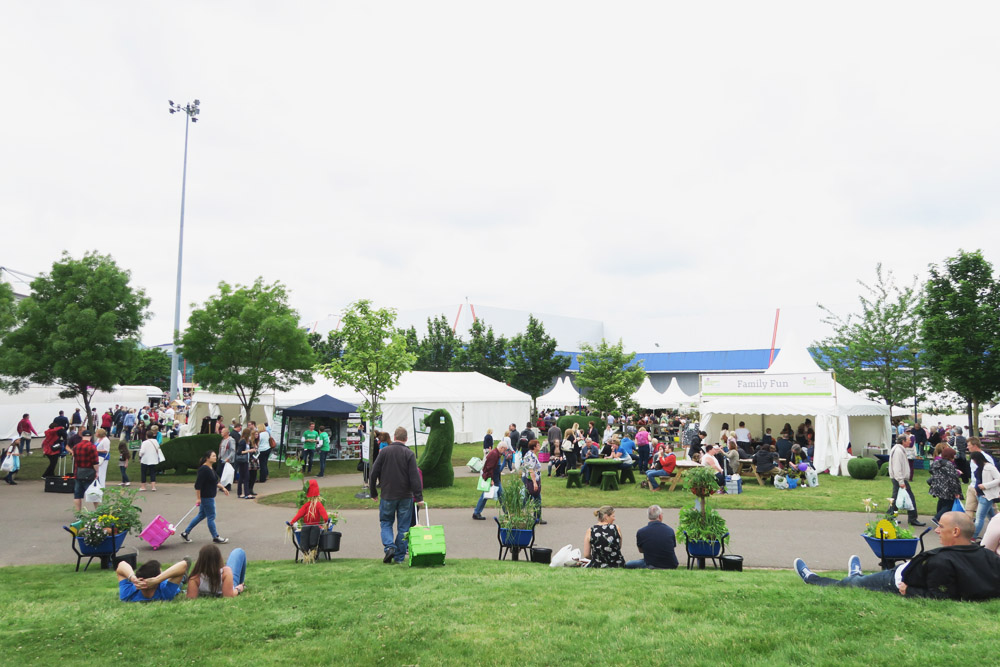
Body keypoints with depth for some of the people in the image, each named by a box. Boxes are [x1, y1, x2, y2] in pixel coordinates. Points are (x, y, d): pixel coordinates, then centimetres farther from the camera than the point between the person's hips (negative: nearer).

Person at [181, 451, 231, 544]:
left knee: (201, 515, 17)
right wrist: (198, 498, -20)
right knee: (211, 517, 1)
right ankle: (215, 537, 12)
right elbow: (198, 485, -22)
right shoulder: (204, 469, -21)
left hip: (209, 496, 10)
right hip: (206, 497, -10)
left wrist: (223, 487, 15)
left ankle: (185, 533, 25)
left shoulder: (211, 468, 10)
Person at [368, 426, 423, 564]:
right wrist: (419, 497, -7)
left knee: (386, 523, 15)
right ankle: (399, 556, 9)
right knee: (403, 527, 8)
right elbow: (414, 477, -10)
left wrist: (373, 493, 11)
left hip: (387, 496, 0)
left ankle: (389, 546, -8)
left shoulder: (384, 452, -3)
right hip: (405, 496, 0)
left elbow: (373, 474, -1)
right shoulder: (409, 454, -6)